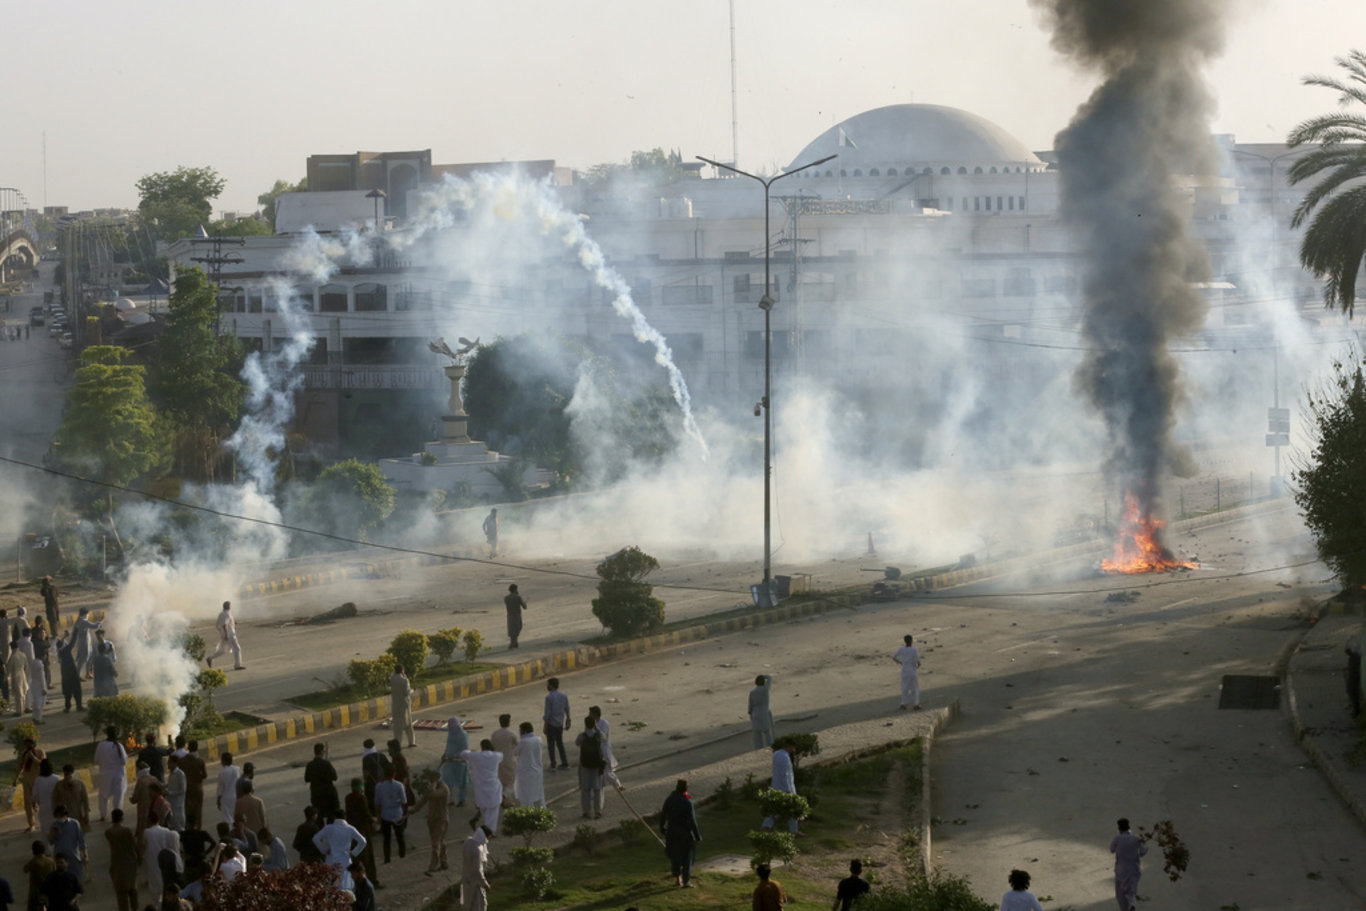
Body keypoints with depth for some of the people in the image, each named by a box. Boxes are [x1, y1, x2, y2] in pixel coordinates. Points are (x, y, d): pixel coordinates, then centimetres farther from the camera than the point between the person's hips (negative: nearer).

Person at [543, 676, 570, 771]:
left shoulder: (549, 697, -19)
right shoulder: (563, 696, 0)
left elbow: (547, 714, -18)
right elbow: (567, 710, 8)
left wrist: (545, 726, -10)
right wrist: (567, 721, 21)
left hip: (551, 724, -6)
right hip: (560, 724, 6)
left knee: (551, 745, 5)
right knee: (560, 743, 18)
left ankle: (553, 765, 8)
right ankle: (564, 763, 21)